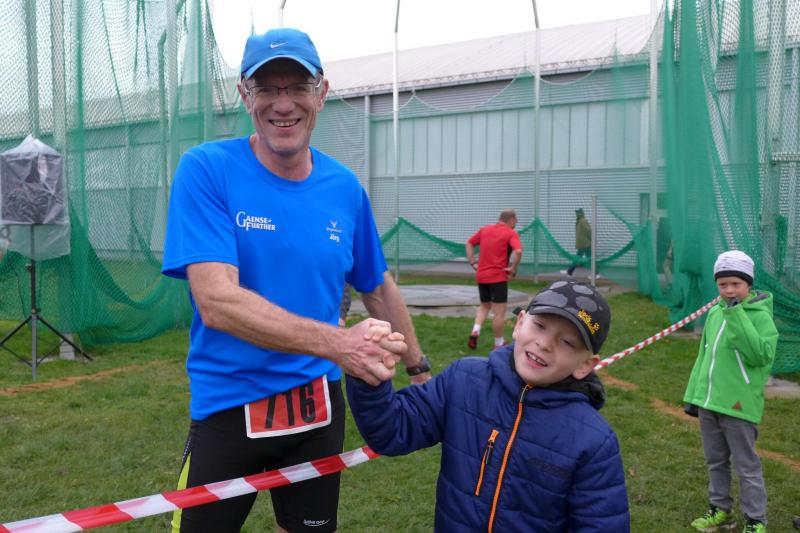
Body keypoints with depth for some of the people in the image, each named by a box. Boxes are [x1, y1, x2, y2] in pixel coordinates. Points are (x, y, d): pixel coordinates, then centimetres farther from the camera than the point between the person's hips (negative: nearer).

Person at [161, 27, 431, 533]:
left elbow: (378, 286, 13)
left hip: (319, 405, 4)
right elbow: (216, 302, -25)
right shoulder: (206, 171, -14)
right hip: (229, 405, -3)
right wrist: (335, 343, -35)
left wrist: (419, 368, 14)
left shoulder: (345, 187, -1)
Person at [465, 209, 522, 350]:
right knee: (499, 311, 3)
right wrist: (513, 269, -13)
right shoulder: (511, 234, -7)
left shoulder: (485, 229, 11)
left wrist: (473, 262, 13)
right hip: (498, 276, -6)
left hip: (481, 275, 6)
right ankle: (499, 344, 11)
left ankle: (475, 331, 3)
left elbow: (469, 243, 17)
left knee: (484, 306, 22)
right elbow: (518, 251, -24)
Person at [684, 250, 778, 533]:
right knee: (716, 461, 18)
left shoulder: (760, 315, -12)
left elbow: (761, 355, -23)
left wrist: (738, 318, -27)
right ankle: (720, 510, 33)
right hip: (709, 403, 6)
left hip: (738, 405, -6)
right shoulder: (715, 313, 7)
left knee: (747, 465, 5)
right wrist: (693, 394, 15)